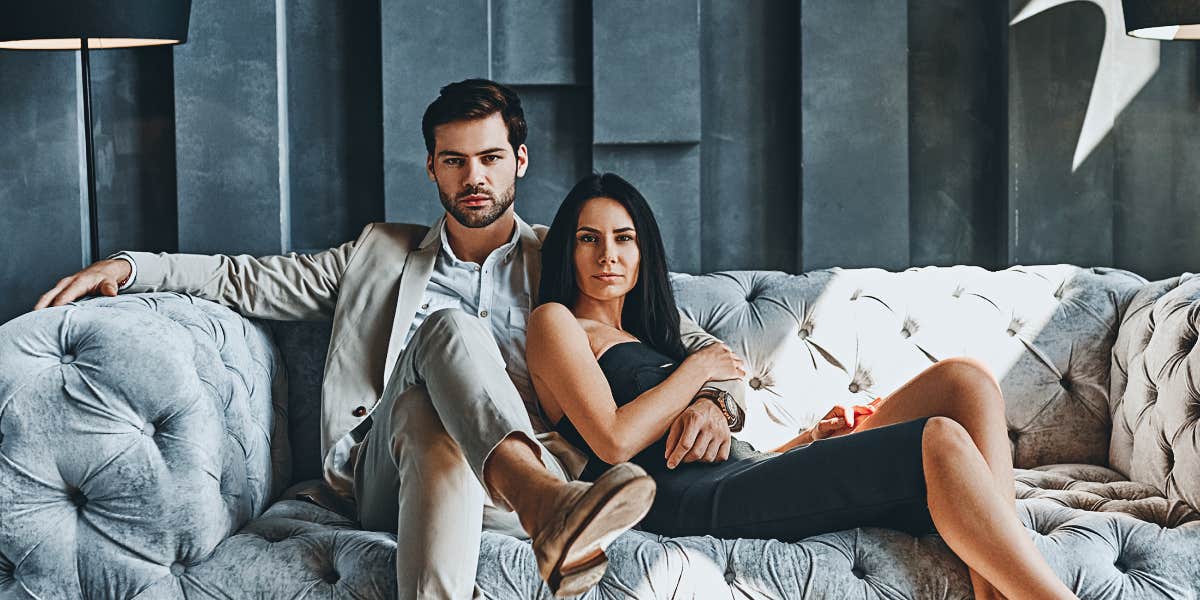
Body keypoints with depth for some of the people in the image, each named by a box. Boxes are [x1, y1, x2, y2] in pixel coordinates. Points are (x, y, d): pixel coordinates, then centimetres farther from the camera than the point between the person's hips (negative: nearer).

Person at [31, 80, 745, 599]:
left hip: (521, 468, 0)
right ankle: (549, 507, -57)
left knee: (440, 440, -37)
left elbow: (687, 340, 16)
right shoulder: (385, 252, 26)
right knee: (451, 326, -31)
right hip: (383, 472, 1)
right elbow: (250, 281, 24)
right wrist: (130, 266, 12)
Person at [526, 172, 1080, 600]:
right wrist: (697, 369, 4)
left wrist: (804, 441, 2)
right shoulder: (556, 322, 10)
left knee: (964, 381, -9)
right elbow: (614, 440, -9)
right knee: (939, 441, -25)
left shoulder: (644, 336, 33)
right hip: (693, 499, -9)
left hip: (748, 474, 9)